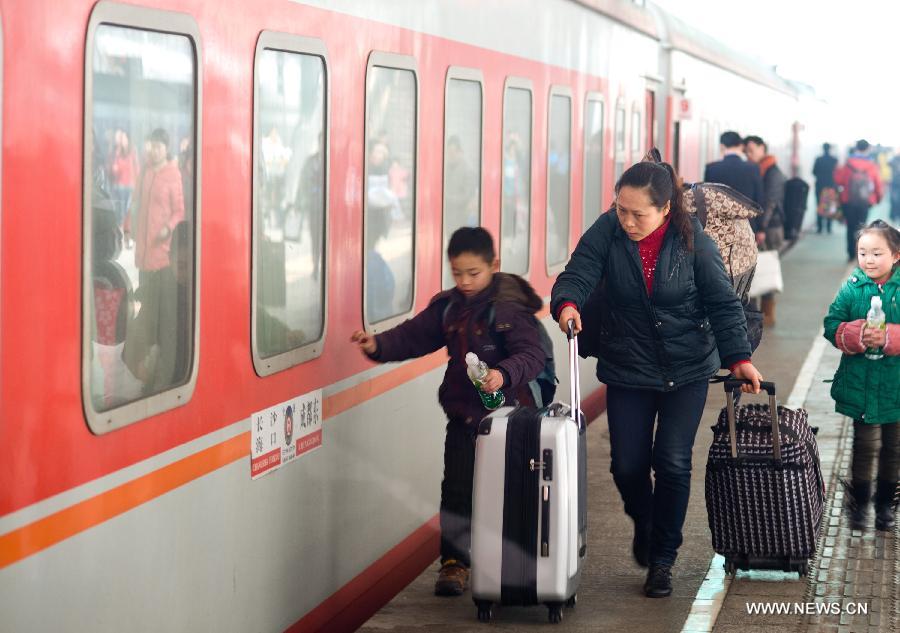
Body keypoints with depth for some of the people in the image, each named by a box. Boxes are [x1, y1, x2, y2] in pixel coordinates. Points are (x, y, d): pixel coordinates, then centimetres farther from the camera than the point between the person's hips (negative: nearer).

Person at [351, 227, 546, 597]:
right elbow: (413, 336, 8)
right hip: (464, 413, 5)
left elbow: (532, 355, -22)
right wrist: (379, 345, -9)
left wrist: (505, 374, -40)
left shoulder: (509, 308, -15)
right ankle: (454, 562, 12)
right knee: (457, 491, 4)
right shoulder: (447, 306, 5)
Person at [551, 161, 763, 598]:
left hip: (687, 369, -1)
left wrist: (738, 357, -13)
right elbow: (578, 274, -19)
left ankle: (662, 558, 12)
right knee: (627, 465, 1)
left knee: (672, 463, -5)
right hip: (627, 370, 1)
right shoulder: (606, 232, -10)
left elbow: (722, 303, -6)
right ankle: (643, 523, 36)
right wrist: (567, 304, -41)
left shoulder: (692, 239, -11)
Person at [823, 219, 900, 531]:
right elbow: (832, 326, -5)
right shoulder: (851, 289, -3)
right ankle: (858, 502, 21)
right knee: (865, 444, 5)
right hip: (860, 385, 0)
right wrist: (859, 335, -22)